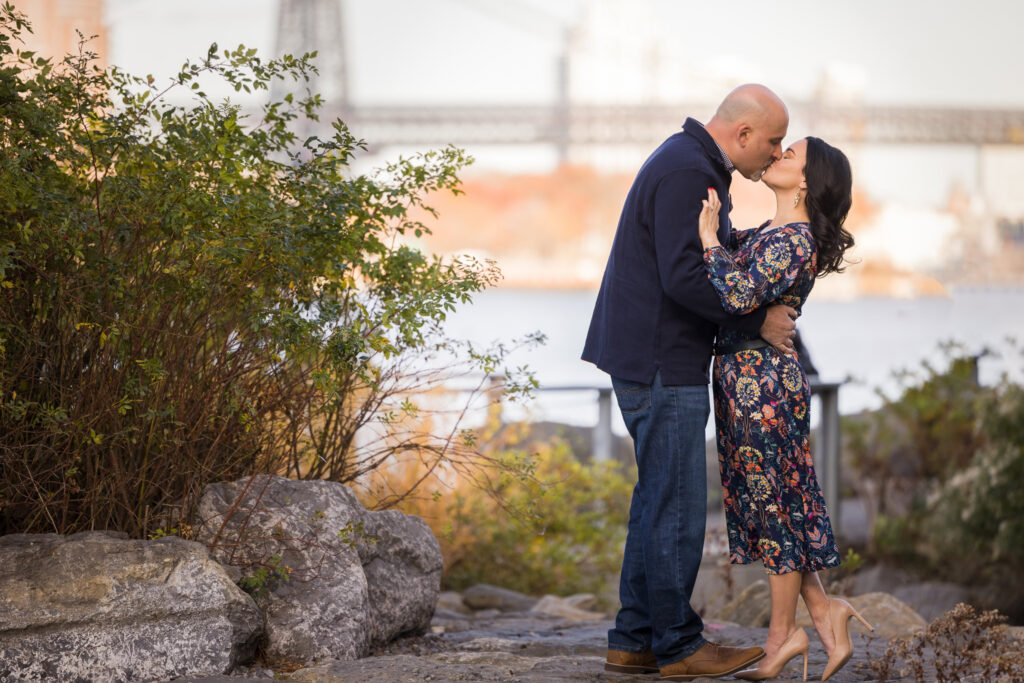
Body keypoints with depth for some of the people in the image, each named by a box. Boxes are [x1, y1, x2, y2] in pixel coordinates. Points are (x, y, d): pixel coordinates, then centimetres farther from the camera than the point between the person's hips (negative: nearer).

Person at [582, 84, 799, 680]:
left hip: (661, 360, 11)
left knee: (659, 498, 13)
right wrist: (758, 322, -17)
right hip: (661, 362, -11)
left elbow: (714, 256, 24)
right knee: (676, 503, -4)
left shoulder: (694, 166, 17)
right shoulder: (687, 172, -18)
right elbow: (685, 278, -25)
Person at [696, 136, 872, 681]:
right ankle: (823, 610, 21)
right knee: (764, 504, 15)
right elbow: (730, 247, 31)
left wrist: (708, 235, -22)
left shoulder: (795, 242, -17)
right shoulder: (769, 234, 12)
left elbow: (740, 295, -30)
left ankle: (782, 633, 13)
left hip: (762, 384, -10)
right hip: (742, 382, 10)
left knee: (773, 504, 2)